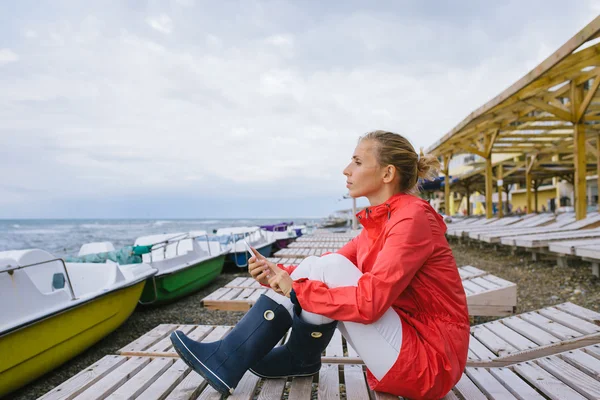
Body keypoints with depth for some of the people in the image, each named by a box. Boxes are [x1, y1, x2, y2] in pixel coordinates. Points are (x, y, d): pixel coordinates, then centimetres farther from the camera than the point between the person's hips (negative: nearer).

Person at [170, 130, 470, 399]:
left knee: (326, 269, -20)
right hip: (405, 342, 8)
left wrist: (298, 290, -19)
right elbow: (328, 268, 7)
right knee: (313, 268, 0)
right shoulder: (379, 221, 6)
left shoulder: (413, 219, -20)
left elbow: (369, 302, -29)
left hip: (428, 364, -8)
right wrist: (278, 275, -8)